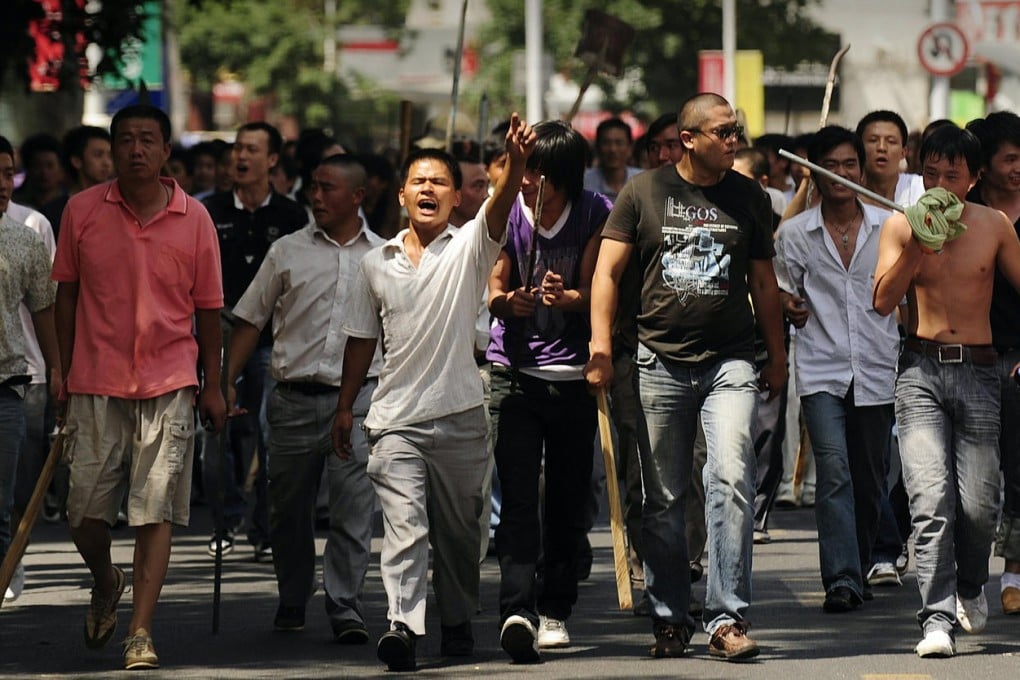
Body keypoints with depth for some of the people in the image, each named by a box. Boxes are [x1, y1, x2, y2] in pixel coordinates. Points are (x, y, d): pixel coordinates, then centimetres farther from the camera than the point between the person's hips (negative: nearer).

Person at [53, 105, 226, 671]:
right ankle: (106, 582, 32)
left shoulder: (194, 219, 2)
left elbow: (208, 307, 8)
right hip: (96, 385, 1)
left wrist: (213, 385, 8)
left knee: (156, 512, -5)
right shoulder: (83, 211, 3)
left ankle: (140, 631, -2)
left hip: (168, 386, -1)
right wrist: (64, 374, 8)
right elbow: (66, 295, 10)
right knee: (84, 512, 1)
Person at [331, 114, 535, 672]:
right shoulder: (377, 264, 11)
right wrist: (345, 406, 16)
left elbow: (499, 208, -18)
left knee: (459, 531, 9)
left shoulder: (469, 248, 2)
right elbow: (362, 339, 17)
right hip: (395, 419, 1)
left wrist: (515, 164, -38)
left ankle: (458, 622, 24)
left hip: (460, 416, -1)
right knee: (404, 526, -12)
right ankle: (402, 625, -22)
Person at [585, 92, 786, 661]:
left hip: (730, 363, 0)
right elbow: (608, 271, 4)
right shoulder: (645, 193, 4)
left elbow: (763, 282, 18)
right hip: (661, 363, 0)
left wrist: (778, 357, 17)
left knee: (732, 481, -16)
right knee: (663, 500, 5)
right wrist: (601, 347, -5)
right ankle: (671, 620, 16)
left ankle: (728, 619, -15)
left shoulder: (749, 198, 9)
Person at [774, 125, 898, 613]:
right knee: (834, 469, -17)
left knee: (870, 481, 6)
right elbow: (783, 292, 13)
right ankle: (841, 581, -22)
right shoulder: (794, 234, 4)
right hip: (821, 368, -2)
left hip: (876, 370, 2)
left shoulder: (889, 227, 6)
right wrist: (790, 308, -8)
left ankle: (856, 569, 23)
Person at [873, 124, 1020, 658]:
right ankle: (938, 619, -16)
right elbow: (882, 301, -7)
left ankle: (970, 588, 29)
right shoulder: (900, 226, 3)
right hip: (922, 369, -1)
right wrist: (919, 244, -16)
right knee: (931, 498, -14)